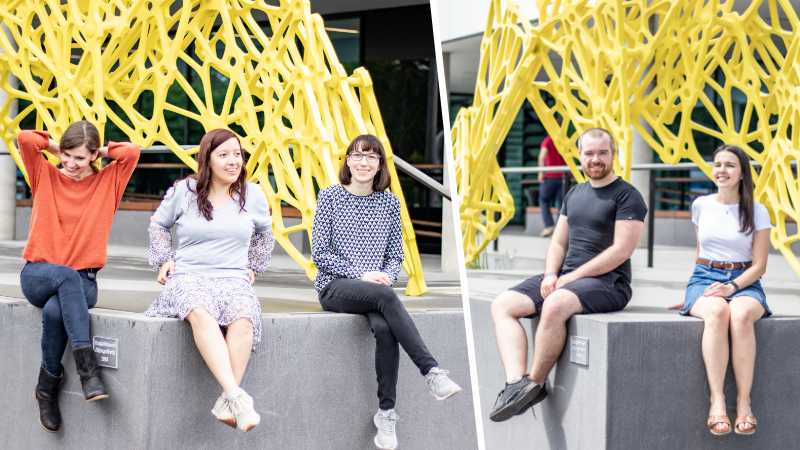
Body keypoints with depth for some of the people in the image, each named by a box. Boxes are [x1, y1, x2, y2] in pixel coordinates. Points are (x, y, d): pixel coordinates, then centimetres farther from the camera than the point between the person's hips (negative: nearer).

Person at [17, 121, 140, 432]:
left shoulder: (107, 182, 9)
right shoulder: (46, 176, 9)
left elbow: (131, 152, -8)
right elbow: (24, 138, -5)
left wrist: (101, 152, 6)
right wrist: (55, 148, 8)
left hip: (82, 282, 0)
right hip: (37, 275, 0)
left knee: (55, 310, -36)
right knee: (67, 276, -37)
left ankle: (48, 385, -19)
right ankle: (87, 367, -40)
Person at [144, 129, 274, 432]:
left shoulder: (253, 196, 12)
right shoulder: (184, 191, 6)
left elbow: (264, 234, 31)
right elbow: (159, 225, 23)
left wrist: (253, 268, 22)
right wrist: (164, 259, 11)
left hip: (234, 280, 2)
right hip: (188, 277, -2)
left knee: (243, 317, -37)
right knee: (201, 313, -40)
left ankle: (227, 404, -41)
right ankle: (236, 395, -53)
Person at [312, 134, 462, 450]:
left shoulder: (389, 203, 12)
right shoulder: (330, 197, 3)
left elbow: (395, 255, 15)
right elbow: (320, 253, -2)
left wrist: (387, 275, -9)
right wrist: (361, 275, -12)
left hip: (376, 288, 3)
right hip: (334, 288, -3)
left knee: (385, 329, -33)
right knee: (385, 296, -36)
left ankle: (386, 413, -25)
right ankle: (432, 372, -40)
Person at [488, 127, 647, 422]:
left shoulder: (627, 196, -4)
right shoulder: (574, 194, 19)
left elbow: (621, 250, -14)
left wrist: (571, 277, -15)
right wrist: (550, 274, -2)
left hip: (607, 282, -8)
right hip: (564, 278, 8)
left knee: (554, 305, -37)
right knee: (502, 305, -10)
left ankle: (536, 384, -21)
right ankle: (517, 382, -27)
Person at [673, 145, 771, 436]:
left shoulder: (757, 212, 4)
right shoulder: (701, 206, 11)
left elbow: (759, 265, 2)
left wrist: (732, 286, -15)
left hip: (745, 283, -1)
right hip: (705, 280, 1)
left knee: (741, 315, -39)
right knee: (717, 312, -38)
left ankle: (744, 402, -37)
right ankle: (717, 402, -42)